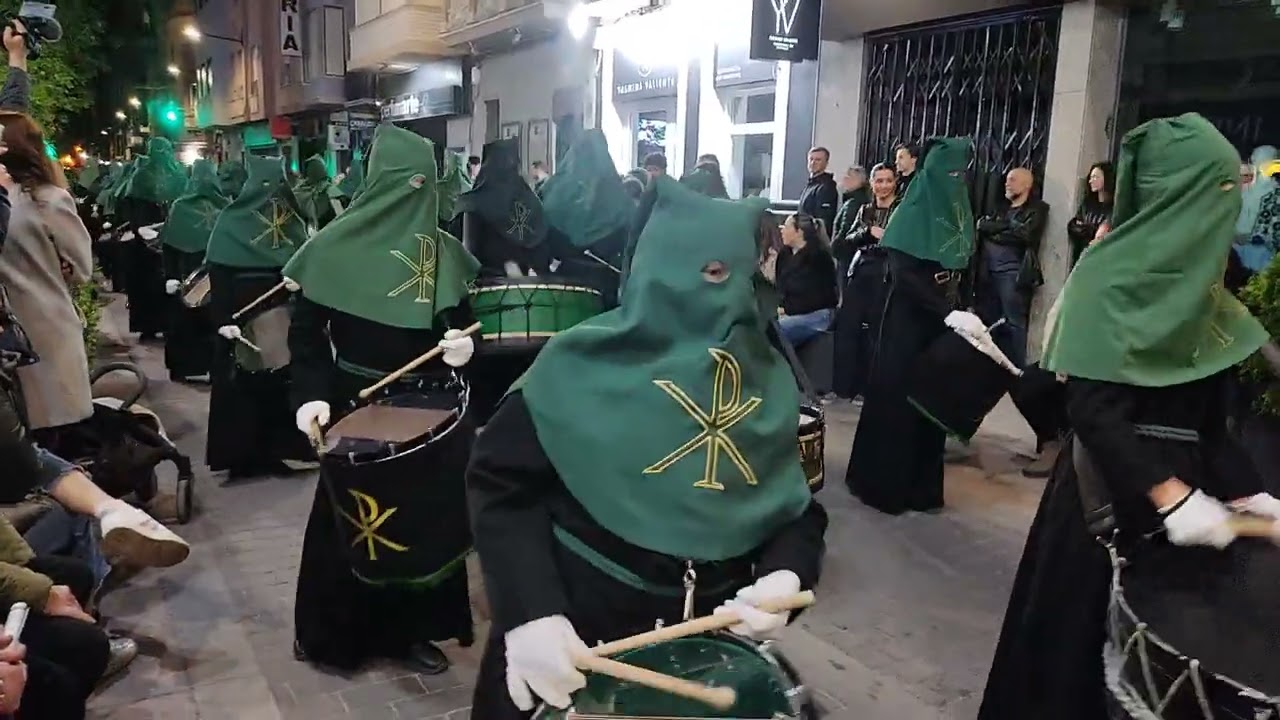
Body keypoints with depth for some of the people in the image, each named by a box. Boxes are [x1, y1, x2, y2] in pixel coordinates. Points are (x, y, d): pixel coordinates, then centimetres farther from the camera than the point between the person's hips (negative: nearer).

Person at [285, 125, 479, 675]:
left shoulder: (445, 252, 4)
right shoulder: (337, 244, -6)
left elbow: (461, 322, 11)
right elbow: (306, 329, -4)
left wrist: (463, 346, -11)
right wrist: (311, 395, -15)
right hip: (356, 405, -3)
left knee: (425, 517, 8)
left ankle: (411, 628, 24)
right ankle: (328, 630, 25)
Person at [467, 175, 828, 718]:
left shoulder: (771, 381, 1)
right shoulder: (587, 363, -12)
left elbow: (799, 506, 3)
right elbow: (501, 480, -13)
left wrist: (785, 576, -18)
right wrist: (530, 612, -24)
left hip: (709, 637, 4)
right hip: (577, 624, -3)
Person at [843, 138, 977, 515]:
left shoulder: (957, 211, 8)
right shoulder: (912, 213, -11)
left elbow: (960, 270, 14)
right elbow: (903, 274, -22)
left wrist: (962, 310, -1)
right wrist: (948, 312, -30)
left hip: (942, 318, 6)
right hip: (908, 317, -6)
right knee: (896, 395, -1)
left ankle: (921, 486, 17)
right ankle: (880, 483, 11)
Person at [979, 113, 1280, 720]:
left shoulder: (1195, 278, 10)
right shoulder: (1111, 276, -13)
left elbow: (1204, 411, 12)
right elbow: (1091, 406, -21)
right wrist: (1171, 494, -28)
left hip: (1184, 483, 7)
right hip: (1113, 492, -7)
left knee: (1166, 644, 13)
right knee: (1084, 632, 4)